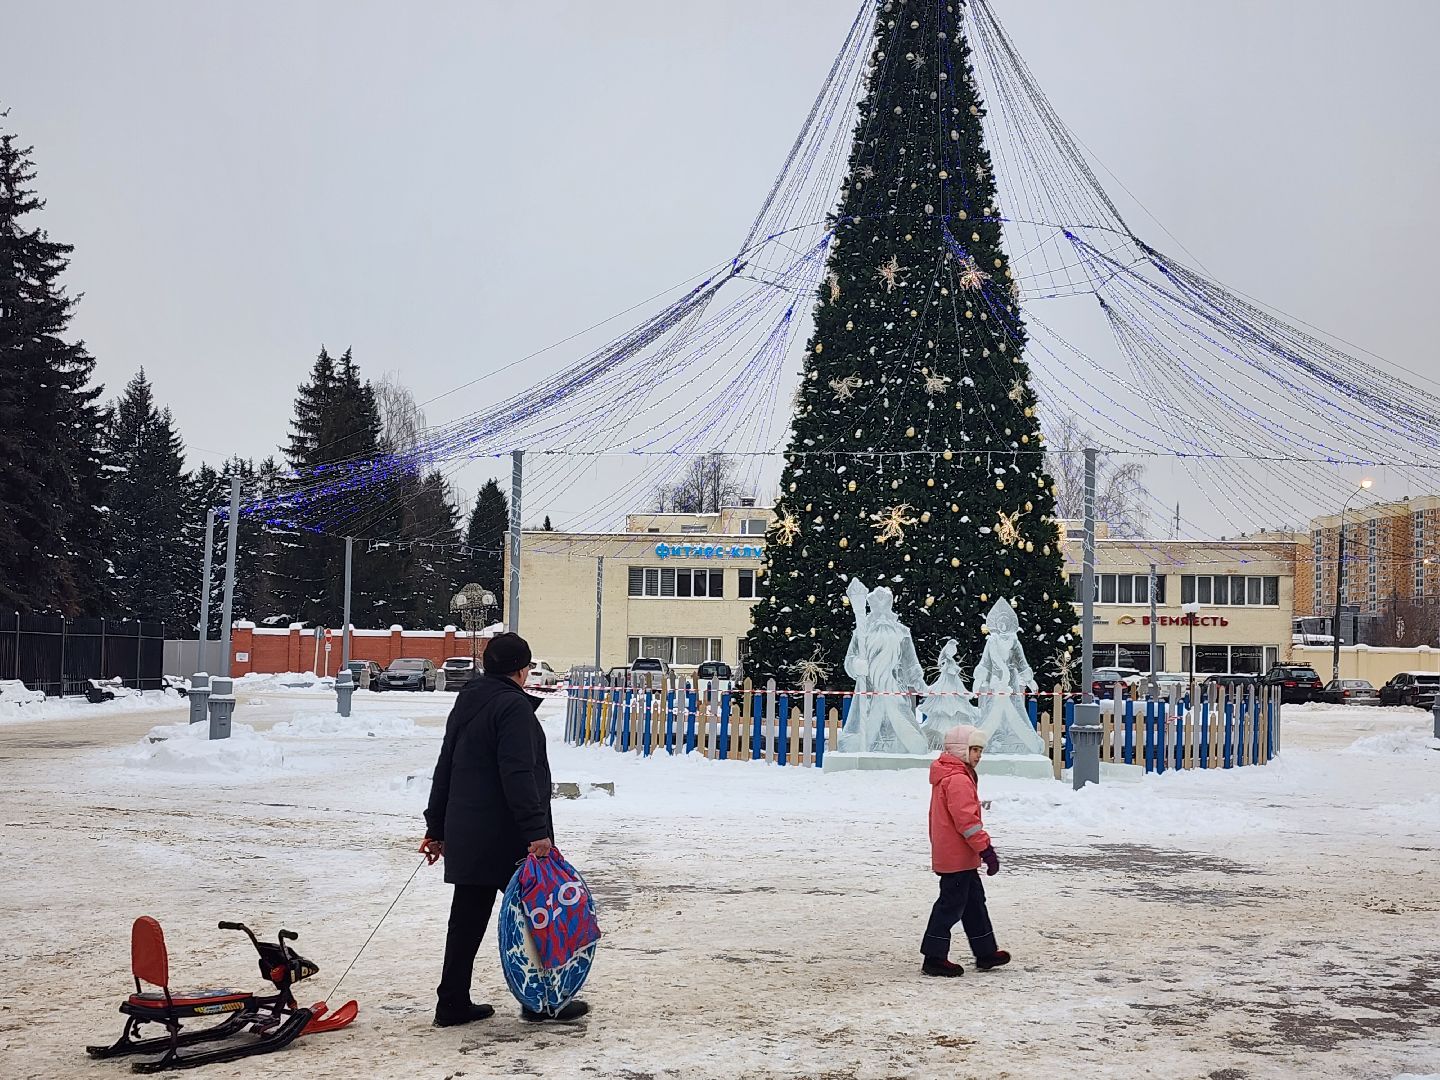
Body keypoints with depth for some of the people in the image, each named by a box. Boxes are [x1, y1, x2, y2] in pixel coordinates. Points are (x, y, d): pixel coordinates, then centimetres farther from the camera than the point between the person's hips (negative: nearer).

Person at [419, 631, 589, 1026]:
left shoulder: (465, 704, 16)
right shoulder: (513, 705, -12)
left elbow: (444, 770, 20)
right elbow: (519, 775, -22)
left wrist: (436, 827, 25)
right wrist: (537, 830, -24)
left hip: (465, 834, 8)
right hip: (506, 835, -8)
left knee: (467, 917, 11)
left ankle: (453, 1004, 14)